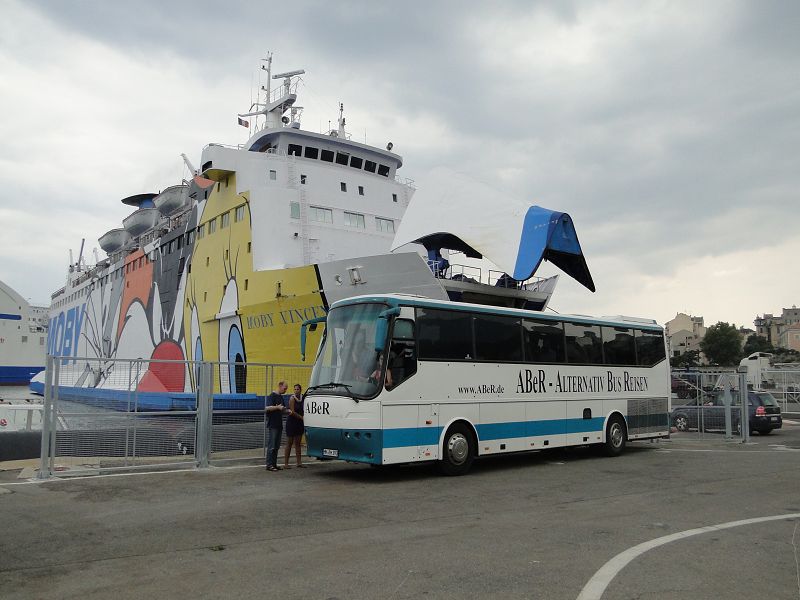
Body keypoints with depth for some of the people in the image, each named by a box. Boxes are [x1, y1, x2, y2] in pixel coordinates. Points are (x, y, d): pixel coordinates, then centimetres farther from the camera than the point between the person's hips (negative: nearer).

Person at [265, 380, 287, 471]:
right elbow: (267, 408, -20)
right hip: (272, 425, -8)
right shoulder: (272, 396, -9)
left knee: (277, 446, 10)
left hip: (279, 425, 8)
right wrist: (277, 407, -31)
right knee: (271, 446, -5)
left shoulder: (281, 397, 16)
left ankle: (274, 464, 15)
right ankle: (269, 465, -2)